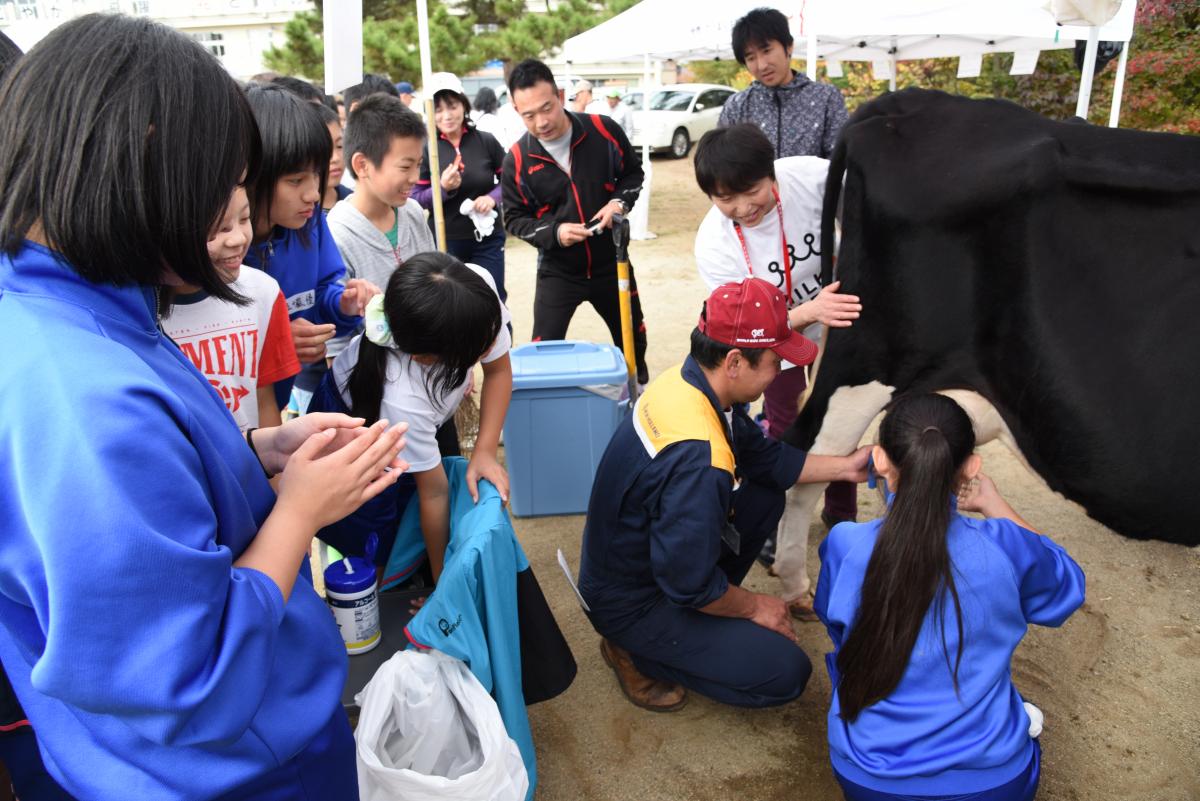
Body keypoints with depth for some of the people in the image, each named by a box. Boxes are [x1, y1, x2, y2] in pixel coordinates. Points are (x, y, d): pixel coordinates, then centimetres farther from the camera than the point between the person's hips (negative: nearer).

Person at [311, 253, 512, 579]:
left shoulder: (478, 289, -35)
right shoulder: (401, 399, -44)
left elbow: (499, 370, -13)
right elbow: (434, 493, -28)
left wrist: (485, 451, -21)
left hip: (420, 422, 5)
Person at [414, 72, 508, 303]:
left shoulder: (486, 141, -3)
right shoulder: (425, 148, -4)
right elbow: (417, 199, -2)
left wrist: (493, 197, -13)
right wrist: (443, 188, -21)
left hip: (487, 238, 1)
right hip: (445, 241, 0)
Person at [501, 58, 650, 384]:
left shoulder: (603, 131, -11)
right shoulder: (517, 159, -13)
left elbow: (633, 172, 6)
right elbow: (514, 218, -3)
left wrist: (619, 201, -15)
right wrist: (554, 233, -21)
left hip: (611, 262, 2)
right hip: (557, 271, -1)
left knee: (633, 339, 17)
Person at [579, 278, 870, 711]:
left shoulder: (687, 381, -8)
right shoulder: (696, 460, -37)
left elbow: (763, 456, 8)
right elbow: (690, 584, -28)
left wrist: (846, 466, 7)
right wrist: (753, 606, -9)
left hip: (648, 555, 9)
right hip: (628, 604, -9)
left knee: (766, 498, 9)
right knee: (786, 673, -7)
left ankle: (707, 610, 15)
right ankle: (637, 651, 2)